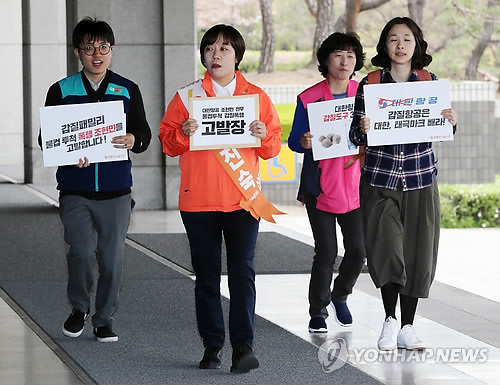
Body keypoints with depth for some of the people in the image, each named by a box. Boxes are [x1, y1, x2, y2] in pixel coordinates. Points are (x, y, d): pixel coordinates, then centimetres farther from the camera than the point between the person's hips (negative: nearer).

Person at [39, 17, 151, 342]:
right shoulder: (61, 91, 5)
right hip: (75, 190, -1)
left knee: (113, 257, 2)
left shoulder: (128, 90, 8)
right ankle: (79, 308, 14)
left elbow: (144, 134, 6)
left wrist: (132, 140, -18)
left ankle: (105, 319, 18)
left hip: (116, 190, 1)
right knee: (81, 252, -12)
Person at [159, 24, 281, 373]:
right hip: (198, 200, 1)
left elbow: (273, 148, 8)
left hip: (243, 198, -1)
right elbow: (167, 142, 5)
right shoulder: (187, 96, 6)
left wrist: (264, 135, -13)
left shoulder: (257, 96, 7)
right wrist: (183, 133, -15)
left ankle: (244, 345, -9)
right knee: (206, 275, 6)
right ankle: (212, 346, 13)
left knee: (242, 271, -7)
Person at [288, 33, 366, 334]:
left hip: (354, 184, 3)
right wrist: (304, 142, -22)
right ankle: (318, 311, 12)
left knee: (358, 250, 0)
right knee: (326, 252, -5)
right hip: (320, 187, -3)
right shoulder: (309, 99, -3)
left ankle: (340, 296, 28)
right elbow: (294, 141, 0)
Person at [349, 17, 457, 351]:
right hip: (380, 179, -2)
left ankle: (408, 327, 16)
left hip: (420, 179, 2)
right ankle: (390, 320, 12)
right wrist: (363, 130, -21)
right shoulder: (369, 84, -1)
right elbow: (356, 137, 1)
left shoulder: (430, 82, 3)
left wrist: (451, 122, -14)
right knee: (386, 250, -8)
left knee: (417, 253, 4)